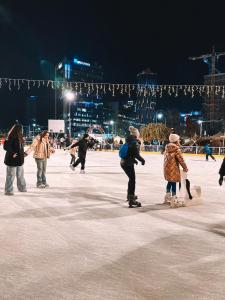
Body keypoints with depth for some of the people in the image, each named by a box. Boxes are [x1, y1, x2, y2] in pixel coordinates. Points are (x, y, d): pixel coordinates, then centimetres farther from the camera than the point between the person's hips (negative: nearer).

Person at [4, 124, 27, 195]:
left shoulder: (20, 137, 10)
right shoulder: (12, 137, -16)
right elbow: (6, 146, -21)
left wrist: (23, 153, 9)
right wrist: (12, 153, -26)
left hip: (19, 159, 9)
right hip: (12, 160, -9)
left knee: (20, 175, 19)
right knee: (11, 175, -1)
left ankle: (22, 188, 33)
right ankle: (8, 191, 8)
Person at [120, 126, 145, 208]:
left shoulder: (128, 141, 11)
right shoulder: (135, 142, -14)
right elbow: (136, 154, -19)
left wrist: (134, 160, 26)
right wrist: (142, 160, -3)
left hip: (123, 162, 9)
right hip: (128, 163, -9)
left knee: (131, 179, 24)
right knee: (132, 180, -5)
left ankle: (130, 195, 40)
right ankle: (131, 200, -9)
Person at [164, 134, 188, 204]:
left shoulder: (167, 148, 9)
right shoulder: (176, 148, -15)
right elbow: (180, 159, -14)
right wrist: (185, 168, -4)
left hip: (166, 167, 8)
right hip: (173, 168, -8)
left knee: (169, 182, 18)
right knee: (173, 182, 0)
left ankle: (167, 197, 24)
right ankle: (173, 197, 6)